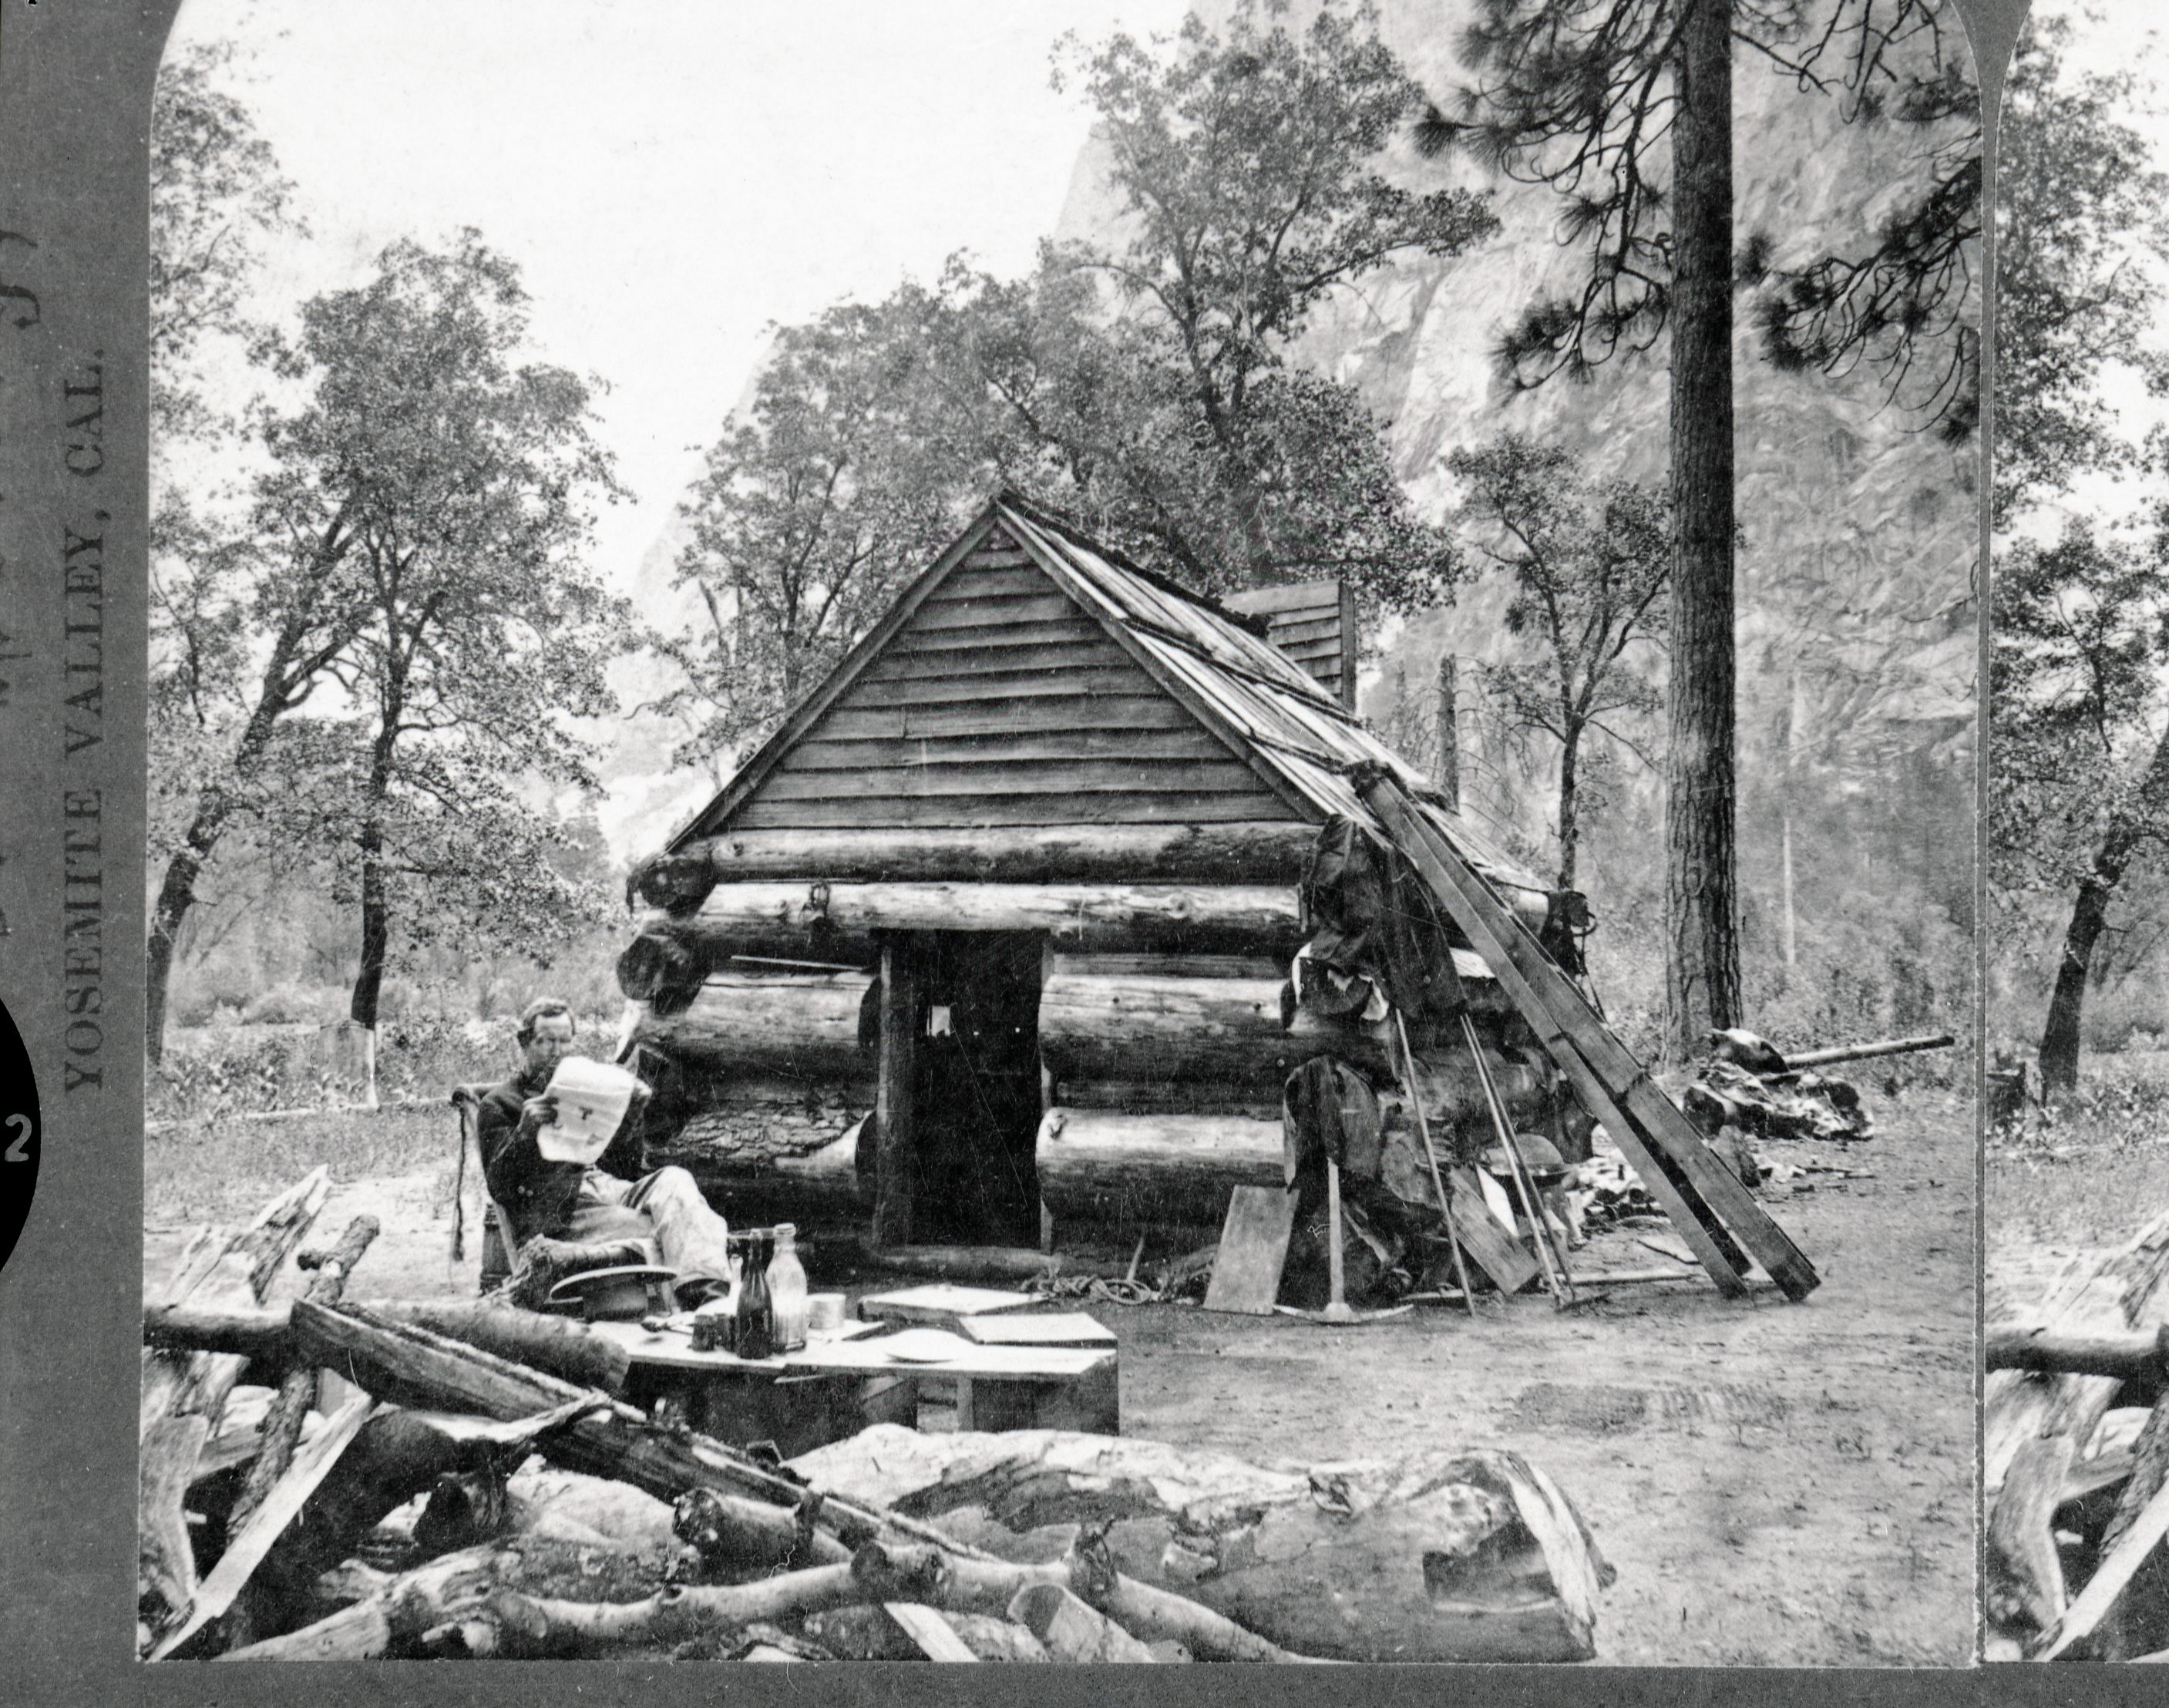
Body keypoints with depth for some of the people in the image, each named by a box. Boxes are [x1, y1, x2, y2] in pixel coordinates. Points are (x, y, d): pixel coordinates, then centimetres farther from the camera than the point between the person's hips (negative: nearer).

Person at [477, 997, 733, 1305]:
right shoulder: (499, 1103, 14)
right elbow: (499, 1187, 0)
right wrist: (526, 1131, -16)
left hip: (610, 1188, 4)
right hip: (556, 1207, -4)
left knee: (673, 1180, -31)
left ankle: (703, 1286, -51)